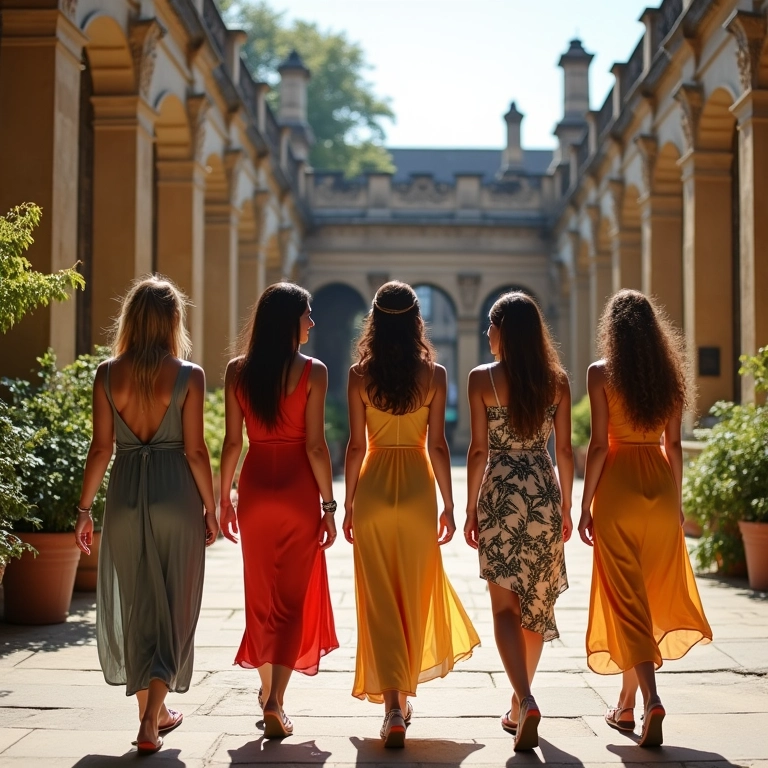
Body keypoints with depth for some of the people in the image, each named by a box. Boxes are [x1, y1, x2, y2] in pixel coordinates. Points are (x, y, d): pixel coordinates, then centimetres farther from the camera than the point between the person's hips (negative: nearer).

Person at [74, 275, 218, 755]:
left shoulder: (108, 374, -1)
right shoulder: (188, 376, -7)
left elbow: (101, 449, -1)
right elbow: (195, 450, -8)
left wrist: (85, 508, 6)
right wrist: (211, 508, 2)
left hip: (125, 495, 2)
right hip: (176, 496, -2)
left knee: (134, 605, 16)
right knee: (173, 608, 7)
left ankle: (152, 713, 26)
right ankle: (151, 723, 0)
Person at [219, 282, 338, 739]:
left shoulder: (238, 370, 1)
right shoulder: (312, 371, -8)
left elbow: (232, 442, 2)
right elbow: (315, 446, -11)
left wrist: (225, 497, 11)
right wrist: (329, 504, -4)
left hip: (255, 488, 3)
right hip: (298, 491, -3)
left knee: (262, 595, 16)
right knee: (292, 597, 5)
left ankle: (268, 690, 28)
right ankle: (275, 699, -5)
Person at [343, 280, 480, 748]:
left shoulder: (360, 375, -3)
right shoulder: (434, 374, -3)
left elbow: (356, 445, -2)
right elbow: (437, 445, -3)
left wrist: (348, 503, 7)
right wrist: (448, 505, 4)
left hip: (372, 488, 0)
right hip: (418, 489, 0)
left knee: (379, 599, 2)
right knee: (414, 595, 14)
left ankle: (392, 706, -7)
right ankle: (404, 694, 26)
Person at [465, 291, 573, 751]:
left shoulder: (482, 379, -6)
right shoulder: (557, 380, 3)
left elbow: (479, 450, -6)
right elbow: (564, 449, 5)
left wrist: (470, 509, 2)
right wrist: (566, 506, 15)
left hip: (501, 493, -3)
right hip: (545, 493, 3)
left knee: (506, 605, 0)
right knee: (537, 601, 15)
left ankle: (525, 701, -19)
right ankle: (520, 704, 24)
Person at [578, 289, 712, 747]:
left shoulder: (602, 373, -5)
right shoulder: (671, 374, 6)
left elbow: (599, 445, -9)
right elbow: (674, 444, 8)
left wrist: (585, 505, -3)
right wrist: (677, 500, 17)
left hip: (617, 488, -4)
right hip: (660, 487, 4)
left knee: (626, 598, -1)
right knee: (653, 595, 14)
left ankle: (651, 698, -17)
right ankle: (627, 705, 23)